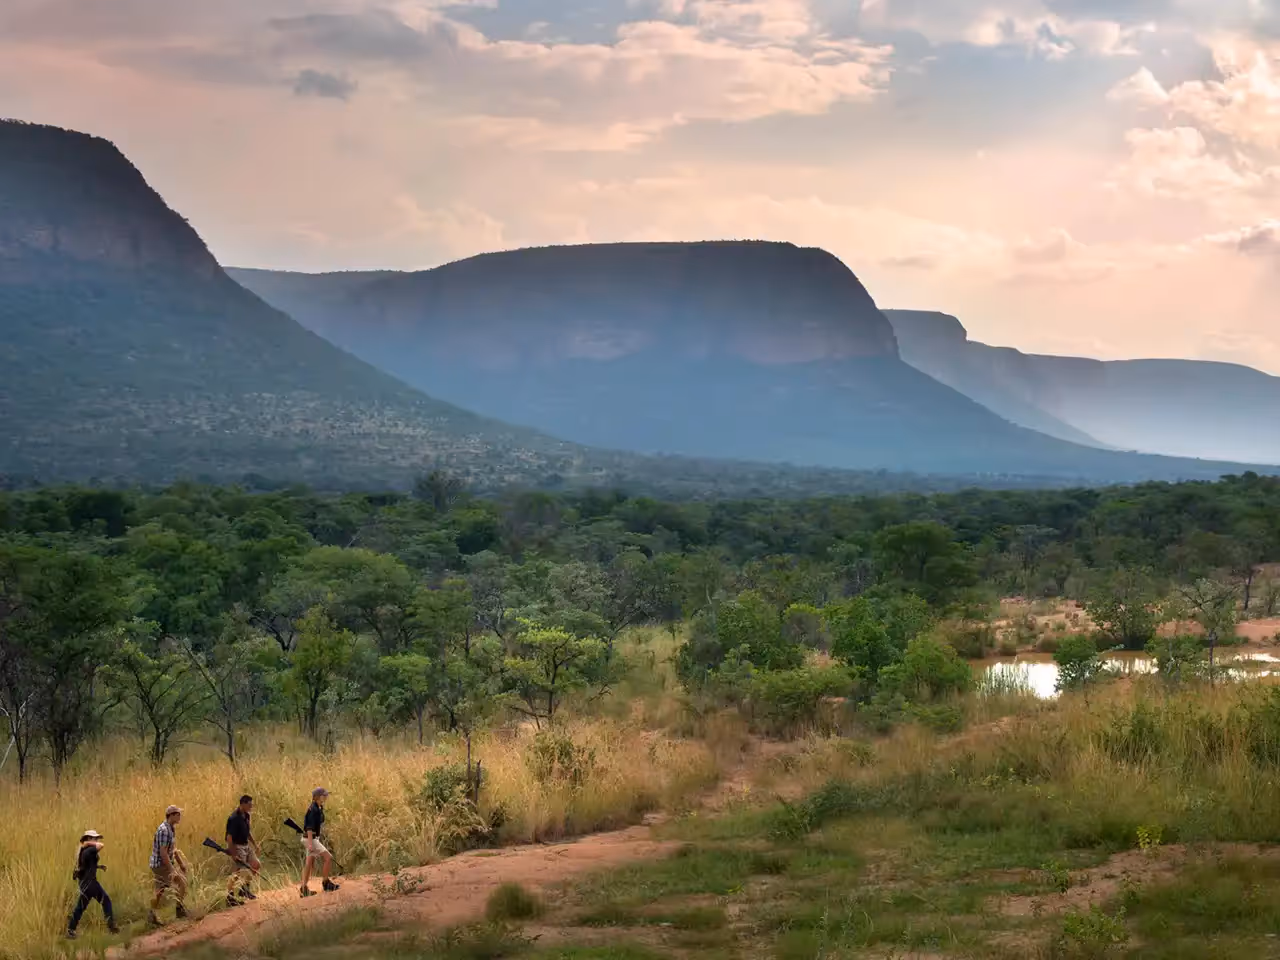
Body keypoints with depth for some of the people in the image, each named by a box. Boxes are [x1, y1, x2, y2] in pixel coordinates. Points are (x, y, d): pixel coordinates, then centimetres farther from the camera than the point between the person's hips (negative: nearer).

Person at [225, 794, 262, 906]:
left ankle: (244, 889, 24)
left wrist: (255, 845, 18)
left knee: (257, 865, 12)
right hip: (236, 847, -9)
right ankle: (230, 898, 3)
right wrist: (233, 854, -25)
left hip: (246, 846, 9)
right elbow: (229, 837, -23)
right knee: (237, 873, -7)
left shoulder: (246, 816, 6)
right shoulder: (234, 818, -22)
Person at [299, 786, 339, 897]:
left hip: (313, 838, 10)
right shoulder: (313, 809, -19)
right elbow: (310, 827, -24)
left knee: (310, 863, 11)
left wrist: (320, 839, 24)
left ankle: (304, 889, 15)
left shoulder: (319, 808, 11)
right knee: (328, 858, -8)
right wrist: (310, 844, -28)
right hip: (310, 839, -10)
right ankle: (326, 883, 3)